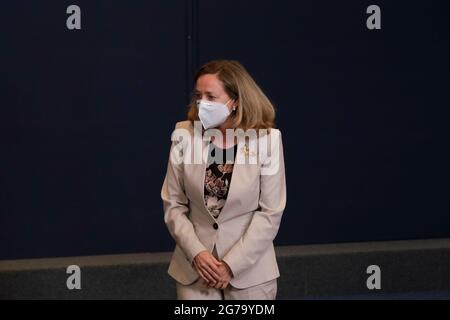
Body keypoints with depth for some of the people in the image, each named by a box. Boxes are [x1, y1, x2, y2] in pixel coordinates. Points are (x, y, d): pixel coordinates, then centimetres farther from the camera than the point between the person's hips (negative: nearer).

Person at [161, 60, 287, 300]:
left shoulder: (266, 139, -11)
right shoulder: (184, 135, -4)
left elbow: (271, 212, -9)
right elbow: (173, 204, 1)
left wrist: (231, 264, -12)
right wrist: (196, 253, -11)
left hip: (249, 269, -2)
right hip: (195, 266, 2)